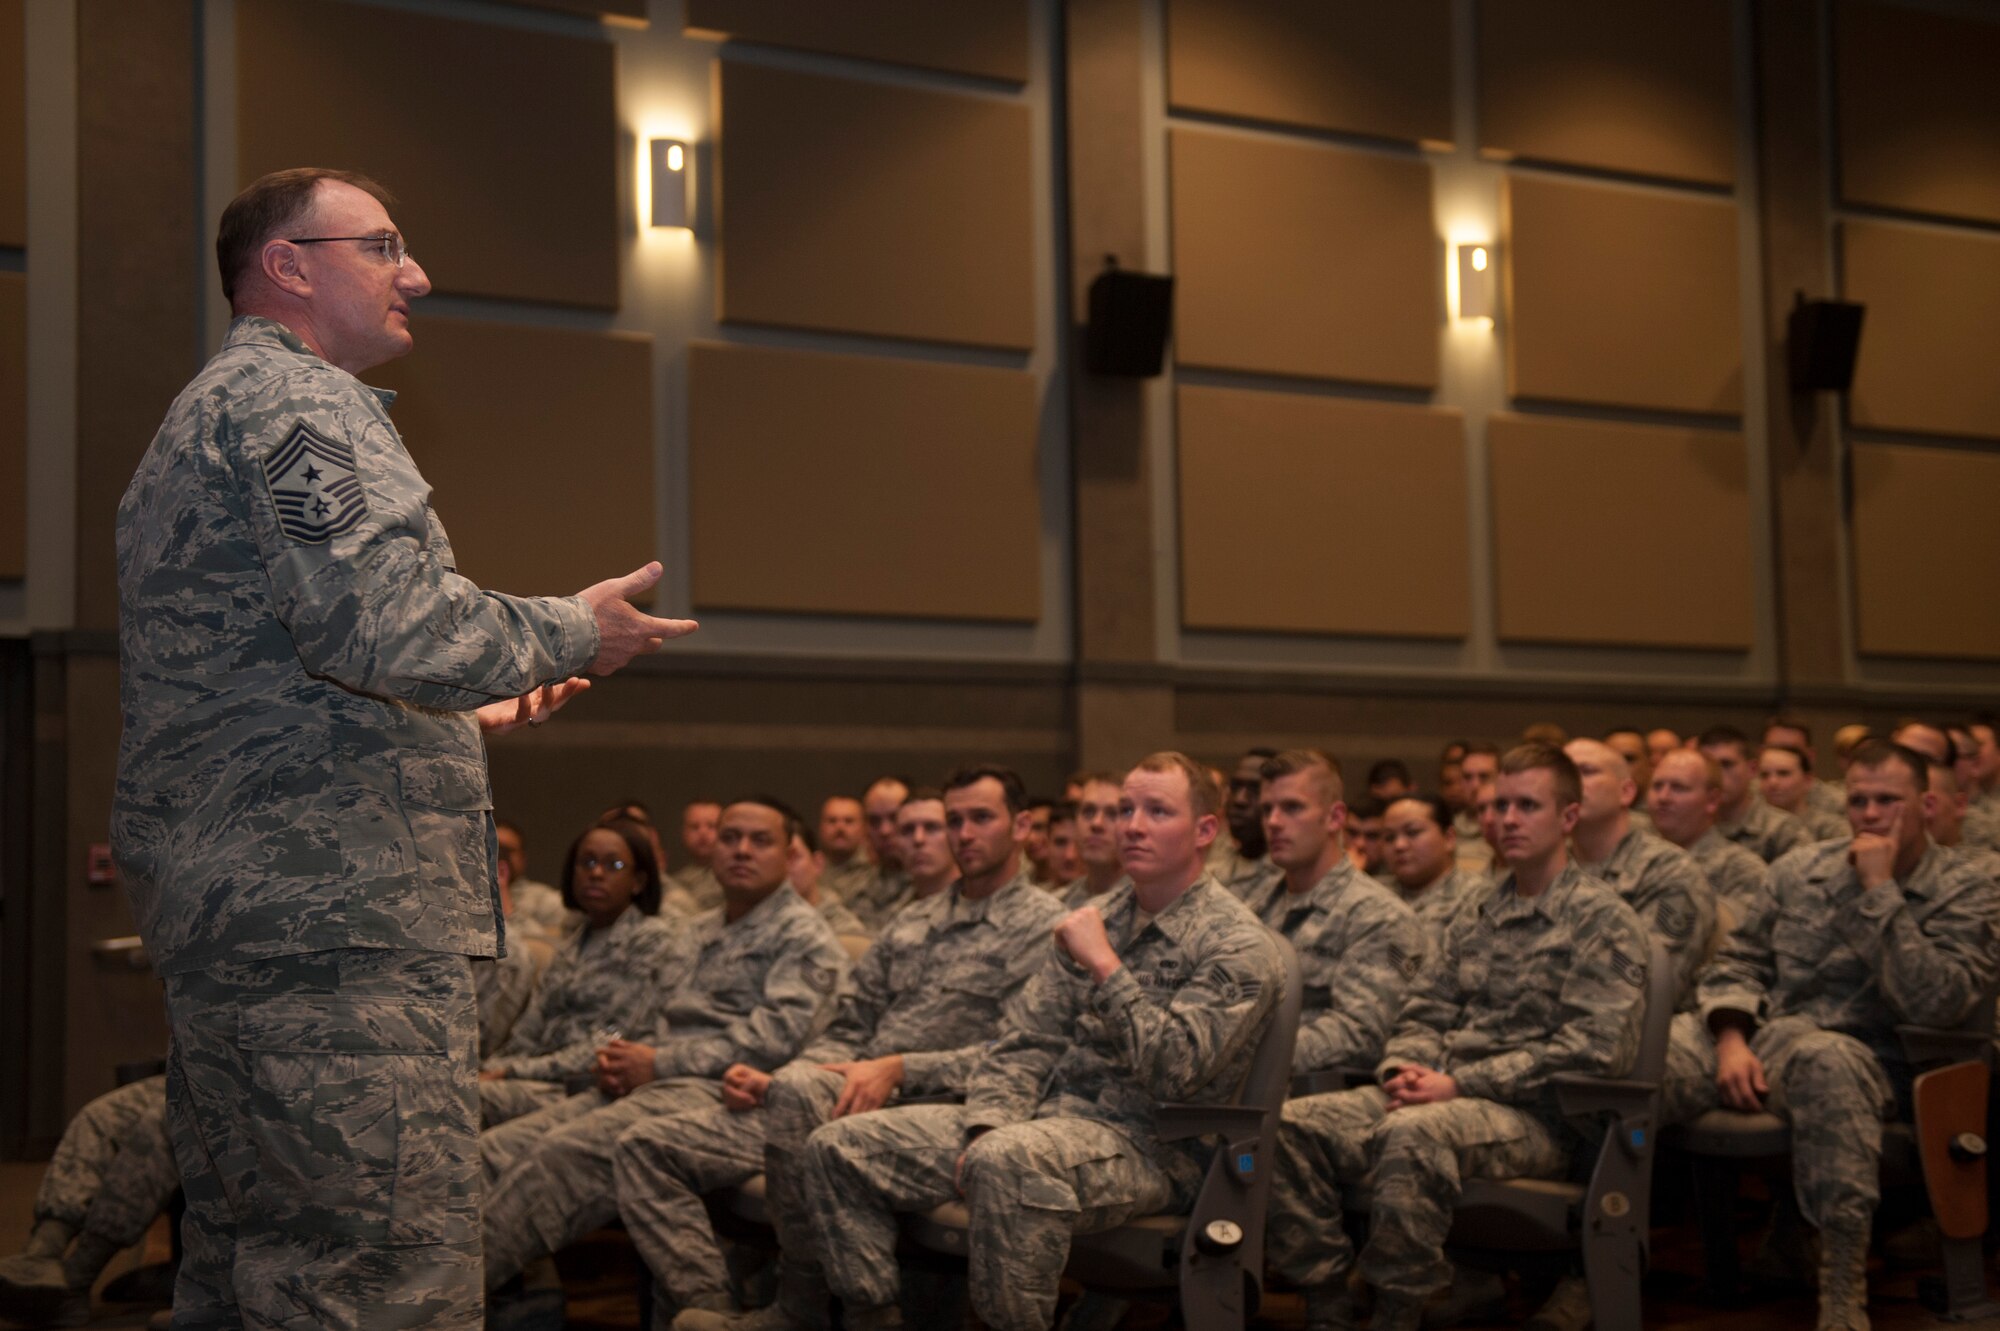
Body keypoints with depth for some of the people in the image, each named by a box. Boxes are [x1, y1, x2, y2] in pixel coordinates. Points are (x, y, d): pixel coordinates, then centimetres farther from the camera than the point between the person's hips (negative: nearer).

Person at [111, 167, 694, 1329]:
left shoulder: (203, 418, 27)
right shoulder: (297, 400, -6)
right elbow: (386, 623, -22)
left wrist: (460, 716, 28)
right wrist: (572, 634, -6)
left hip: (221, 911, 11)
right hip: (331, 918, -11)